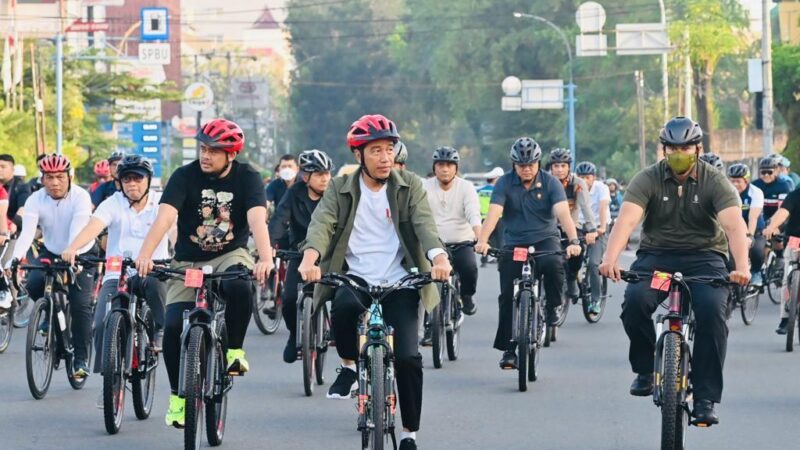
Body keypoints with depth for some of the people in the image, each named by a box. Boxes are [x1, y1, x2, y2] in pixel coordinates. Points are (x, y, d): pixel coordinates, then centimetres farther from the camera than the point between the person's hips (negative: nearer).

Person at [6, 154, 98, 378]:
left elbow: (77, 231, -37)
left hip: (82, 255, -3)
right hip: (50, 254, 3)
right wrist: (15, 258, -46)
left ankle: (81, 358, -5)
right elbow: (27, 233, -28)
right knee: (33, 285, -24)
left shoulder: (80, 197, -24)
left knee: (80, 305, -16)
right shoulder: (35, 200, -16)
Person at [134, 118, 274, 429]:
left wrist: (265, 258, -42)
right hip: (188, 262, 1)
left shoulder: (247, 178, -9)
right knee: (173, 326, -17)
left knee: (240, 286, -36)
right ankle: (178, 394, 3)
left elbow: (257, 219, -24)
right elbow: (164, 217, -23)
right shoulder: (185, 177, -10)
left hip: (230, 256, -1)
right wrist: (145, 255, -40)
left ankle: (234, 350, -12)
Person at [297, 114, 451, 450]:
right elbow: (321, 223, -11)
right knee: (344, 305, -36)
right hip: (354, 279, 0)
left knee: (408, 357, -14)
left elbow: (424, 223, -11)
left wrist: (438, 256, -32)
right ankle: (349, 366, -5)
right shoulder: (340, 189, 4)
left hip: (399, 284, 0)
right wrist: (310, 257, -33)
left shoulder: (409, 186, 4)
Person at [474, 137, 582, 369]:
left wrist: (573, 241, -37)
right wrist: (482, 240, -36)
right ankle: (508, 349, 7)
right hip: (514, 242, 1)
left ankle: (552, 307, -9)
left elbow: (563, 212, -20)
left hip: (545, 239, -1)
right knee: (508, 296, -4)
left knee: (553, 264, -34)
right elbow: (493, 213, -19)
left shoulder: (551, 183, -7)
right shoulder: (505, 184, -6)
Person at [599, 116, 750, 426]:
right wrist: (610, 258, -41)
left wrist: (741, 266, -41)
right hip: (656, 255, 1)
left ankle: (705, 398, -18)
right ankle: (645, 368, -3)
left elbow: (734, 224, -23)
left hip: (704, 257, -1)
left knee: (711, 311, -27)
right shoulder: (648, 180, -6)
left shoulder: (714, 182, -8)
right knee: (635, 301, -28)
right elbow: (627, 218, -22)